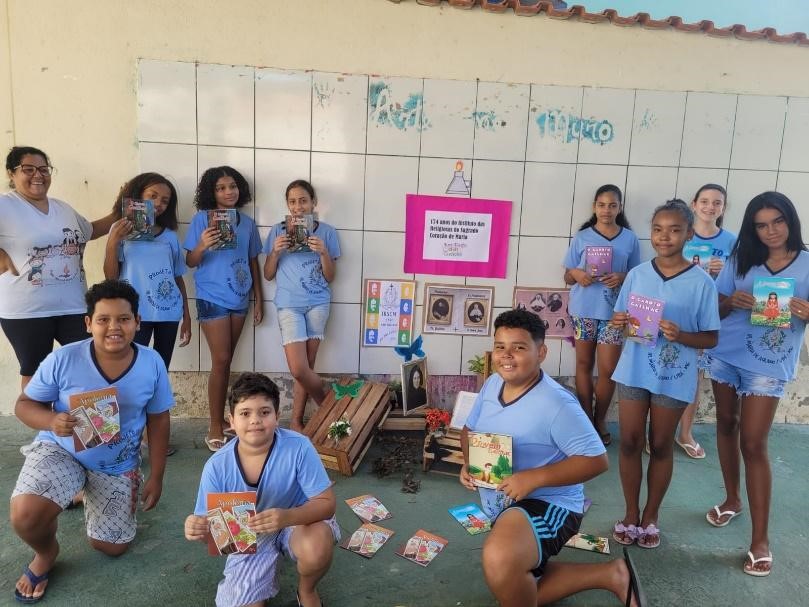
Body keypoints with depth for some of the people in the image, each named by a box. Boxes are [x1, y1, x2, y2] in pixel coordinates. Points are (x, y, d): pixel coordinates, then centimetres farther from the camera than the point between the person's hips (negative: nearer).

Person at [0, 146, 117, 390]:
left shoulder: (63, 208, 13)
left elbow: (90, 231, 29)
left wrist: (120, 214, 20)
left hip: (74, 306, 5)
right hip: (27, 311, -5)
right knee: (35, 374, 8)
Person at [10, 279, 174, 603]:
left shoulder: (152, 364, -15)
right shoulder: (62, 360, -21)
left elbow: (158, 420, -4)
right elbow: (24, 404, -7)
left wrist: (156, 478, -2)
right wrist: (52, 421, -32)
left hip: (119, 464, 2)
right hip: (60, 450, -2)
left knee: (111, 548, 9)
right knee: (25, 516, -31)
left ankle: (90, 496, 42)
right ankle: (45, 553, 8)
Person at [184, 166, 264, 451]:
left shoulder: (248, 223, 7)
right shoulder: (202, 219, -5)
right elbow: (190, 262, -6)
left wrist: (259, 299, 11)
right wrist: (202, 246, -27)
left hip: (240, 299, 4)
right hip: (213, 299, -4)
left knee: (226, 361, 12)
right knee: (220, 361, -6)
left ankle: (221, 419, 23)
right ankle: (215, 428, 3)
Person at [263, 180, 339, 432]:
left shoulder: (326, 231, 4)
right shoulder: (278, 231, 5)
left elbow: (330, 277, 4)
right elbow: (268, 275, 7)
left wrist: (324, 253, -13)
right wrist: (275, 252, -10)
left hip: (318, 303, 0)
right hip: (289, 304, 0)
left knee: (306, 367, 2)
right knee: (299, 369, -10)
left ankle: (296, 422, 19)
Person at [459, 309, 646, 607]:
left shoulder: (556, 403, -24)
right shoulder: (492, 384, -1)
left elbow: (596, 460, -22)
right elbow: (469, 429, 14)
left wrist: (535, 478, -30)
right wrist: (468, 462, -8)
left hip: (547, 504, -9)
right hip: (505, 505, 9)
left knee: (500, 561, -39)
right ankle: (610, 574, 26)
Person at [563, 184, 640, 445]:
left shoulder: (630, 239, 3)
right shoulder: (582, 237, 2)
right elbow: (567, 276, 6)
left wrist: (623, 278, -13)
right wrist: (576, 274, -16)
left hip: (613, 311, 0)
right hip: (583, 309, 0)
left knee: (608, 369, -1)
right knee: (584, 364, 9)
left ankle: (600, 420, 19)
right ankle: (586, 419, 22)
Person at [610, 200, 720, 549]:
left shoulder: (701, 283, -8)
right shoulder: (636, 275, 0)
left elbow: (711, 339, -5)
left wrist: (680, 335, -24)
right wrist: (619, 324, -15)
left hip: (674, 377, -2)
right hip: (634, 371, 2)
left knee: (661, 446, 12)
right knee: (630, 443, 8)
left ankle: (651, 517, 29)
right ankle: (631, 514, 25)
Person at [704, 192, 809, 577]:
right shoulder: (741, 260, 2)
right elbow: (716, 308, 5)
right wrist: (732, 301, -17)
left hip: (768, 365, -3)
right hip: (726, 356, 4)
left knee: (753, 444, -5)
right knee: (726, 425, 14)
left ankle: (760, 538, 5)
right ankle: (732, 500, 35)